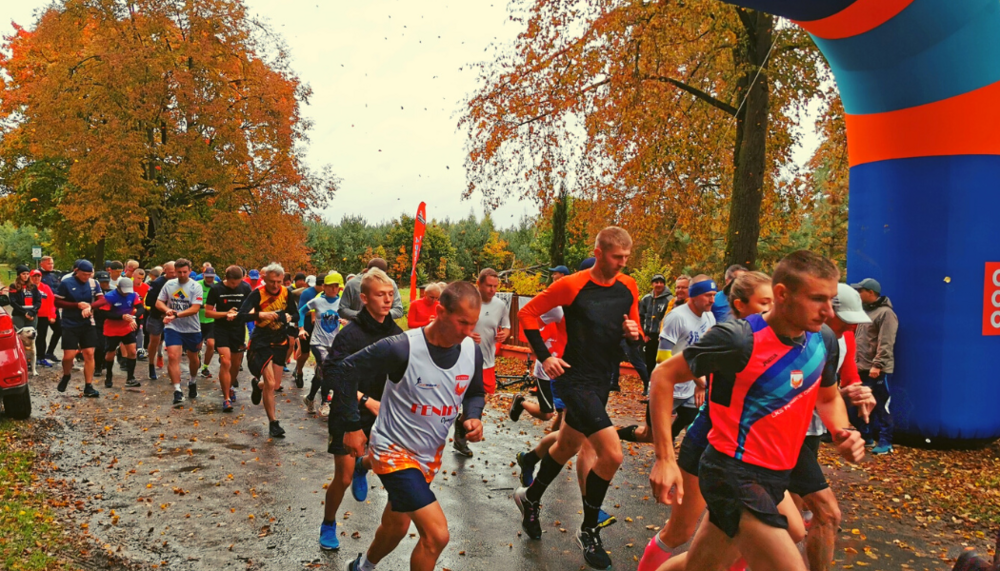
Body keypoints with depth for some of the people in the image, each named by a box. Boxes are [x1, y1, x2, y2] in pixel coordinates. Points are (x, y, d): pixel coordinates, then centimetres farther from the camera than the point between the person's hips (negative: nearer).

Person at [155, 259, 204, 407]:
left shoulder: (196, 287, -10)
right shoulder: (169, 284, 1)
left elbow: (195, 309, -19)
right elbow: (159, 302, 7)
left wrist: (176, 315, -28)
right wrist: (167, 309, -15)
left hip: (192, 329, -1)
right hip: (173, 328, 1)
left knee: (193, 358, 16)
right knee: (173, 357, -14)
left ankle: (193, 382, 43)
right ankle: (177, 392, -12)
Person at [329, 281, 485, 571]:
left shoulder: (473, 352, -10)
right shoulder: (402, 348, -27)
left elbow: (475, 393, 10)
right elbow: (344, 371, -16)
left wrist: (474, 417, -11)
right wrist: (352, 425, -13)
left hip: (430, 455, 7)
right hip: (394, 450, -6)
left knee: (397, 528, 25)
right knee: (437, 534, -15)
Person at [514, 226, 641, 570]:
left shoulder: (628, 288, 3)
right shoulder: (572, 285, -13)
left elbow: (635, 330, 15)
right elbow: (528, 313, -5)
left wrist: (633, 332, -9)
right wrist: (544, 357, -10)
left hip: (602, 381, 7)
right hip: (575, 378, -7)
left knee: (567, 447, 21)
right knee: (612, 454, -16)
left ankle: (530, 498, 46)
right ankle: (588, 532, 4)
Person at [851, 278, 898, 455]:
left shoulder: (886, 313, -12)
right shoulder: (865, 311, 16)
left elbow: (886, 344, -19)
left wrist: (877, 365, -24)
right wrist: (855, 361, 16)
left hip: (878, 370, -9)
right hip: (862, 368, 9)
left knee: (882, 407, -3)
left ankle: (885, 442, 3)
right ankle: (867, 436, 25)